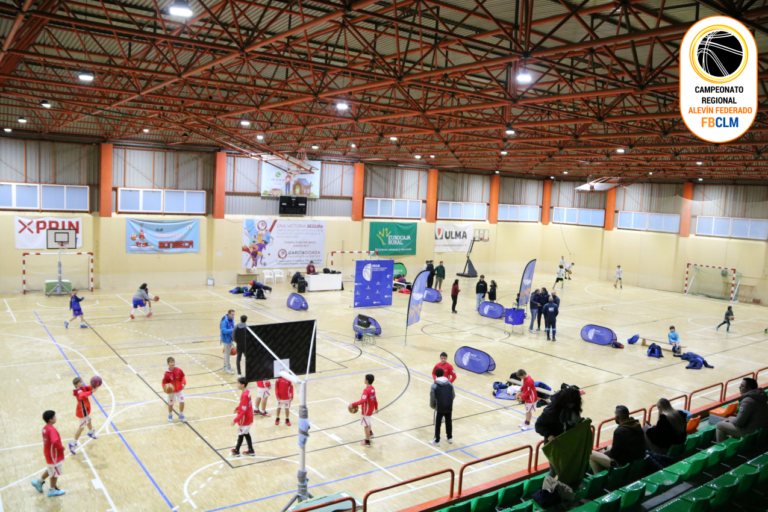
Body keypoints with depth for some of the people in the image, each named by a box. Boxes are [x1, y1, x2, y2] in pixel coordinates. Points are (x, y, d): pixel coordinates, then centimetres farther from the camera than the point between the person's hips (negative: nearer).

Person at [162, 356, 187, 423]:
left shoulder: (179, 370, -13)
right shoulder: (166, 374, -20)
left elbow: (183, 377, 1)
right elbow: (164, 382, -12)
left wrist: (183, 383, -16)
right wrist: (166, 388, -30)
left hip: (179, 389, 2)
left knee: (182, 402, -1)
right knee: (170, 403, 13)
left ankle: (181, 415, 24)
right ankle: (170, 415, 40)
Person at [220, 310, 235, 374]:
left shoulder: (231, 319, 1)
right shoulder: (224, 321, -25)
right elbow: (223, 330, -32)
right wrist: (232, 330, -39)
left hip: (230, 338, 9)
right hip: (226, 339, -9)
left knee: (227, 352, 20)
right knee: (227, 353, -1)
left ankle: (225, 366, 35)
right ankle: (228, 368, 9)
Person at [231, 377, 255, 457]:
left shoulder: (244, 395, -28)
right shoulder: (247, 392, -1)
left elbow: (243, 411, -28)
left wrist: (235, 420, -27)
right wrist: (237, 408, 31)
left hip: (244, 419, -8)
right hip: (249, 418, 8)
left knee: (241, 434, 10)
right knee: (246, 433, 20)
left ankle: (236, 451, 28)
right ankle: (251, 450, 28)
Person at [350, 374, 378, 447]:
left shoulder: (366, 390, -28)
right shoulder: (373, 389, -1)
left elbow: (363, 400, -40)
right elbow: (375, 400, 9)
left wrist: (353, 404, -40)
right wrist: (376, 408, 22)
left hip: (366, 411, -9)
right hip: (371, 410, 9)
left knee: (366, 426, 4)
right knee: (368, 421, 34)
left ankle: (367, 442, 14)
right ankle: (370, 433, 53)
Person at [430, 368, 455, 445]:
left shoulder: (434, 386, -13)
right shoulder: (449, 384, -2)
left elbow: (432, 398, -9)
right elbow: (453, 395, 3)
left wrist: (432, 406, 11)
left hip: (439, 408, -3)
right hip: (449, 407, 4)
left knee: (437, 424, 10)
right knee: (449, 422, 20)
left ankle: (437, 440, 19)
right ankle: (450, 438, 33)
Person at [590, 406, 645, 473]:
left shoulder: (619, 431, -26)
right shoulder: (637, 425, -2)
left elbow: (614, 454, -17)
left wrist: (605, 453, 4)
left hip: (624, 464, -9)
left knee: (591, 454, 0)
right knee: (609, 447, 31)